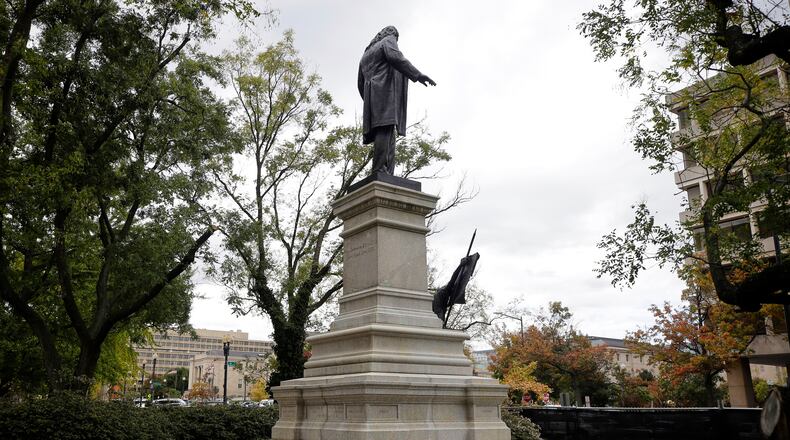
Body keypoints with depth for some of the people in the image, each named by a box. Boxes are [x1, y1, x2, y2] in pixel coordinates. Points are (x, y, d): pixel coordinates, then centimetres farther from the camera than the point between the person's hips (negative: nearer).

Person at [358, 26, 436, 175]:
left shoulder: (366, 53, 35)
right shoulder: (388, 40, 14)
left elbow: (360, 84, 30)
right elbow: (395, 57, -9)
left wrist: (369, 102, 32)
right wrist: (417, 75, -16)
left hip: (371, 94, 8)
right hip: (385, 91, -8)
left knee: (389, 135, -3)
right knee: (385, 130, -21)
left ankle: (387, 174, -17)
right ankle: (379, 171, -35)